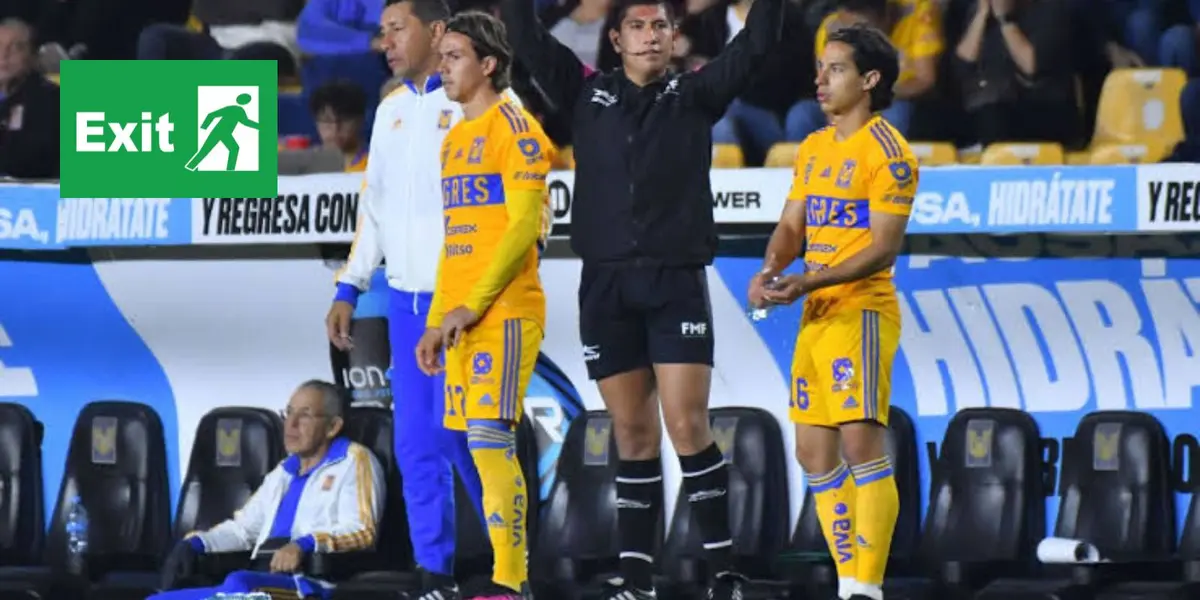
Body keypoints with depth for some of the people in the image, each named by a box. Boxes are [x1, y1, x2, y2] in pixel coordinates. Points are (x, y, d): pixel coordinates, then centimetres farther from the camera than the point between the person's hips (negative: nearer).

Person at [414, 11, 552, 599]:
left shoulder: (514, 128, -7)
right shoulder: (455, 139, 19)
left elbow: (525, 227, -15)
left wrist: (473, 306, -18)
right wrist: (437, 320, 17)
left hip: (504, 312, -8)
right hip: (461, 318, 8)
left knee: (490, 437, -14)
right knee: (484, 444, 6)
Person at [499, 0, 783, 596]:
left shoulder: (695, 96, 6)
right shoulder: (587, 95, 11)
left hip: (676, 282, -2)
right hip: (605, 285, 2)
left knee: (688, 427, -10)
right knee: (633, 434, 6)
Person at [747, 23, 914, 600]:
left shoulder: (887, 152, -10)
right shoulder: (814, 148, 14)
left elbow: (883, 249, -15)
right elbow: (792, 225, 16)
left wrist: (810, 282, -23)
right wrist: (770, 270, -5)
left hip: (860, 313, -9)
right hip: (816, 316, 9)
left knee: (860, 443, -14)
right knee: (814, 451, 9)